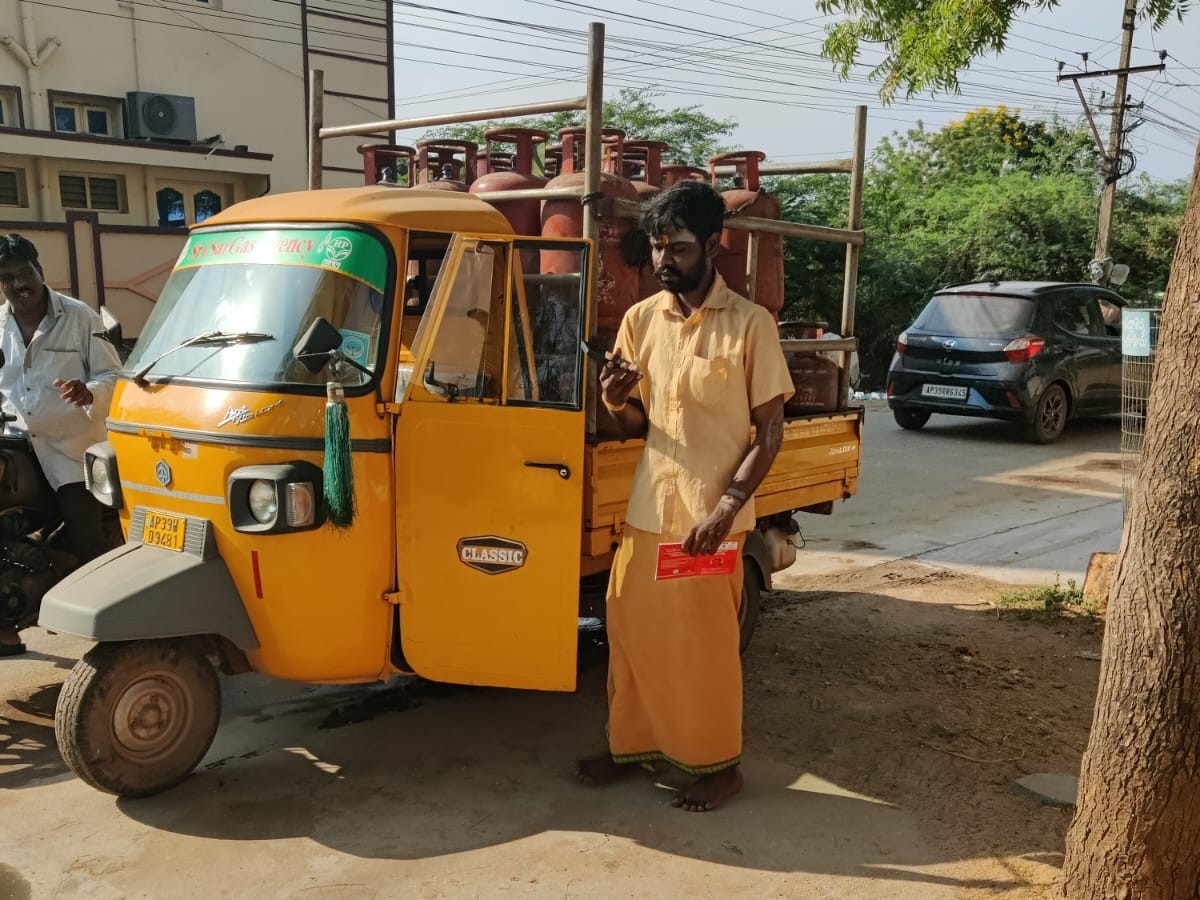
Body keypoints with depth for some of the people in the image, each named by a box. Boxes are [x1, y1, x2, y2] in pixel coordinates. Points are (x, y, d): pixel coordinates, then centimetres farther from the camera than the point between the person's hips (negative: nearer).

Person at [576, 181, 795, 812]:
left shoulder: (749, 324, -8)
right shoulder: (640, 321, 5)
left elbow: (770, 430, -7)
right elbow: (637, 426, 12)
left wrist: (725, 508, -17)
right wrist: (615, 403, -12)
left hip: (711, 519, -5)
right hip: (647, 510, 5)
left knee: (706, 646, 4)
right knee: (631, 632, 12)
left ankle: (720, 766, 22)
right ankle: (631, 743, 31)